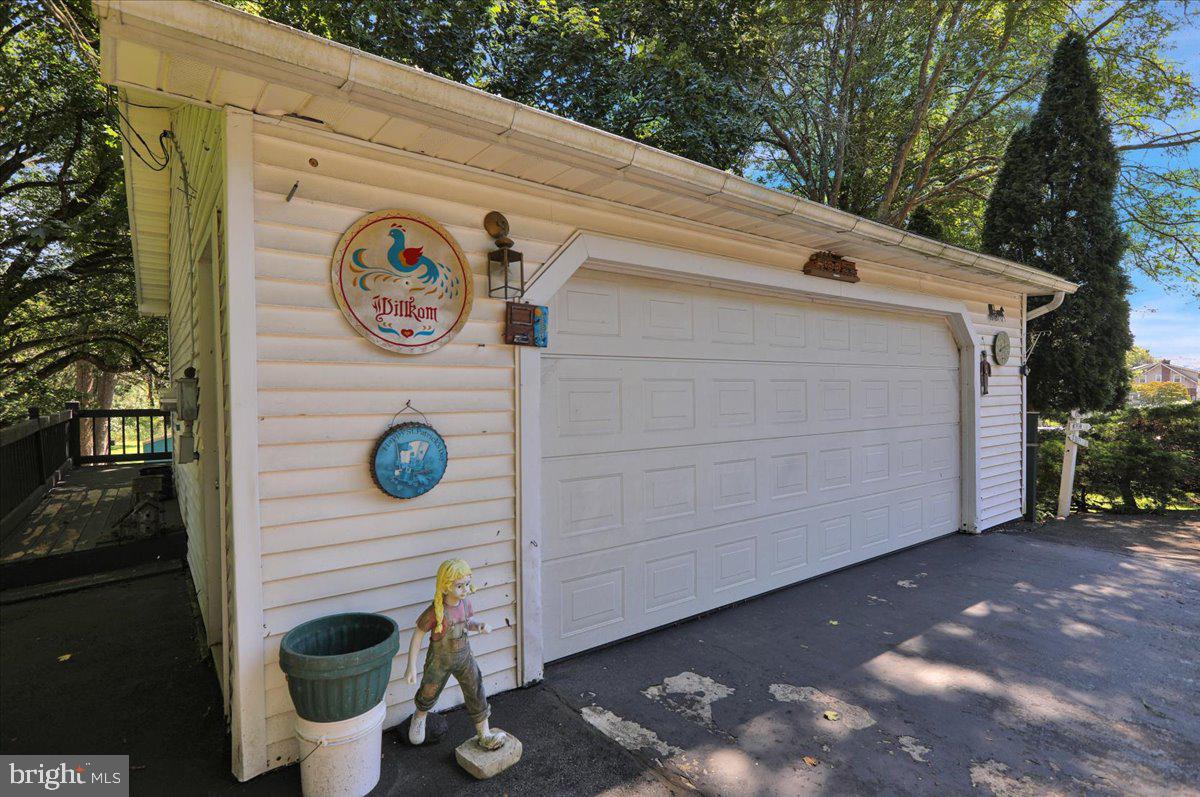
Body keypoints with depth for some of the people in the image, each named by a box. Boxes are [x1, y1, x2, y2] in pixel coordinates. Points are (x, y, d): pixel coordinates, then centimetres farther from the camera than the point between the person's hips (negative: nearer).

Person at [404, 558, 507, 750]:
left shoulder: (465, 603, -13)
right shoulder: (435, 612, -30)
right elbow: (417, 636, -19)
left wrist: (480, 625, -15)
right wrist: (411, 667, -16)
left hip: (464, 656, 4)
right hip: (439, 660, -4)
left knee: (476, 695, 7)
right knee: (429, 693, 20)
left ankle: (484, 735, 23)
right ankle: (419, 717, 54)